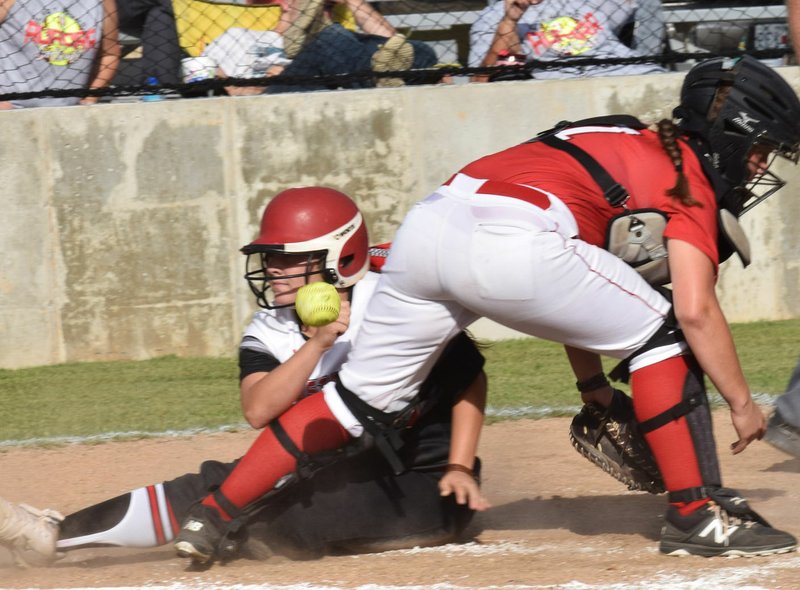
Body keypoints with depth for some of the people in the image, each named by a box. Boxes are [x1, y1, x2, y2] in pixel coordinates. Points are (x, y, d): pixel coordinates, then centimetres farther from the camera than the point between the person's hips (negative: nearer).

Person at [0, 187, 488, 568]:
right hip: (348, 481, 8)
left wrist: (460, 467, -13)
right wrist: (318, 343, -25)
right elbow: (258, 411, -15)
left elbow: (471, 380, -4)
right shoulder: (270, 333, 3)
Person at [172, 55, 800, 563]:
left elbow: (568, 295, 36)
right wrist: (742, 403, 9)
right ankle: (694, 517, 4)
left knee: (362, 397, 17)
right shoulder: (688, 179, 12)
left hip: (427, 224, 8)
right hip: (515, 241, -8)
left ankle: (212, 518, 15)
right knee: (659, 333, 9)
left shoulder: (623, 142, 35)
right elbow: (696, 311, 0)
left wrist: (597, 391, 36)